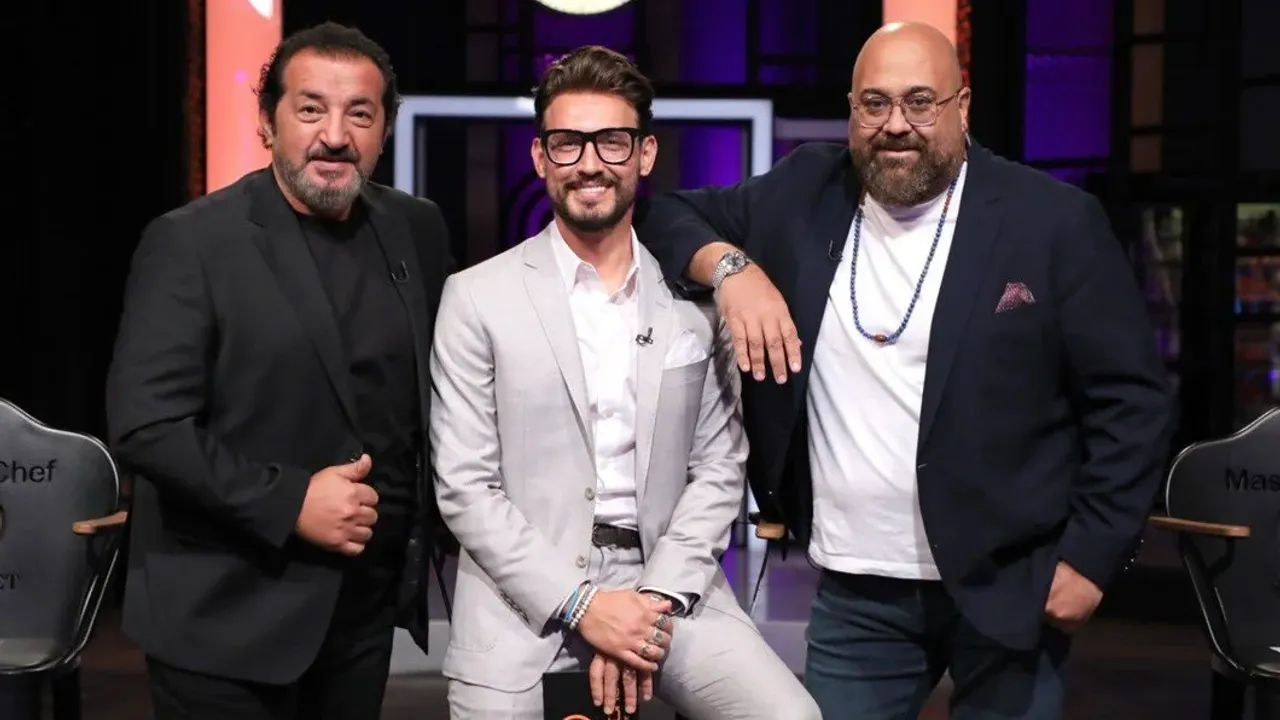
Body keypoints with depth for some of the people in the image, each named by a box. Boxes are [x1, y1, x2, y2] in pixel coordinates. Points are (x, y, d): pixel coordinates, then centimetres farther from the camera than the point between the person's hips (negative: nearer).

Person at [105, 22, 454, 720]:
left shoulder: (416, 231, 6)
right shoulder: (190, 242, -10)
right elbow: (144, 425, -15)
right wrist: (288, 502, -19)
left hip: (368, 603, 5)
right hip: (228, 617, -4)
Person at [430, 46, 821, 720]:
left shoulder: (695, 296, 6)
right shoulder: (477, 298, -1)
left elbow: (719, 467, 5)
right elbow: (464, 486, -4)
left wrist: (655, 599, -8)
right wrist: (582, 605, -12)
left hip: (666, 585, 1)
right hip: (526, 595, -1)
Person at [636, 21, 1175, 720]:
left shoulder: (1052, 220, -7)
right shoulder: (803, 195, 3)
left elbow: (1131, 398, -6)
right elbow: (664, 214, 9)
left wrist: (1090, 556, -11)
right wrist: (728, 264, -11)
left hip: (1006, 588, -3)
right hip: (853, 595, 3)